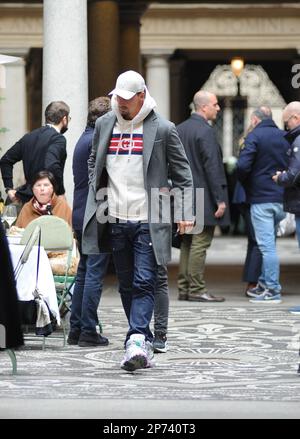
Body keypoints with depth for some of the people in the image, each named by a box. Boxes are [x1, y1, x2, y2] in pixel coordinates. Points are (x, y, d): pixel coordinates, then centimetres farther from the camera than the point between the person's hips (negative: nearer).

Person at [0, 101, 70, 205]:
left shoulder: (29, 137, 12)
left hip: (27, 198, 7)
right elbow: (52, 166, -27)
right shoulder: (58, 139, -11)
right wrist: (61, 193, -16)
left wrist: (9, 188, 16)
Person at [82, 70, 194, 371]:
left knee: (144, 283, -12)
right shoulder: (104, 125, 10)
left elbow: (181, 171, 2)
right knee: (126, 285, 8)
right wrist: (98, 193, 9)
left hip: (148, 221, -5)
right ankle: (142, 345, 16)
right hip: (115, 219, 5)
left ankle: (136, 342, -20)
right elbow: (93, 163, 23)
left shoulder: (162, 129, -3)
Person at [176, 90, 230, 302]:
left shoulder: (180, 129, 11)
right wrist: (220, 199, -16)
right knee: (200, 243, -5)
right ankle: (197, 289, -4)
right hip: (203, 197, -8)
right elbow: (212, 167, -18)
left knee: (187, 243, 13)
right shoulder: (205, 131, -15)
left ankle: (184, 288, 15)